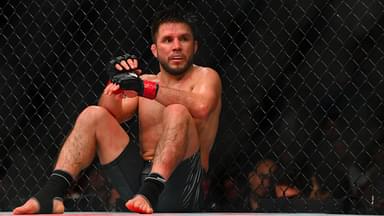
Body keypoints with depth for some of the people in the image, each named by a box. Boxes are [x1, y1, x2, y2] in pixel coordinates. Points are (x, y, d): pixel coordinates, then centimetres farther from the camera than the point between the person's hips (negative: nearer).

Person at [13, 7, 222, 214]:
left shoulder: (205, 76, 5)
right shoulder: (145, 81, 20)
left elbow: (201, 107, -20)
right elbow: (111, 113, 5)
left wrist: (144, 88, -26)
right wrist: (116, 83, -15)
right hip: (139, 175, 5)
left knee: (177, 112, -28)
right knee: (93, 115, -8)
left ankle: (149, 194, -49)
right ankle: (50, 194, -28)